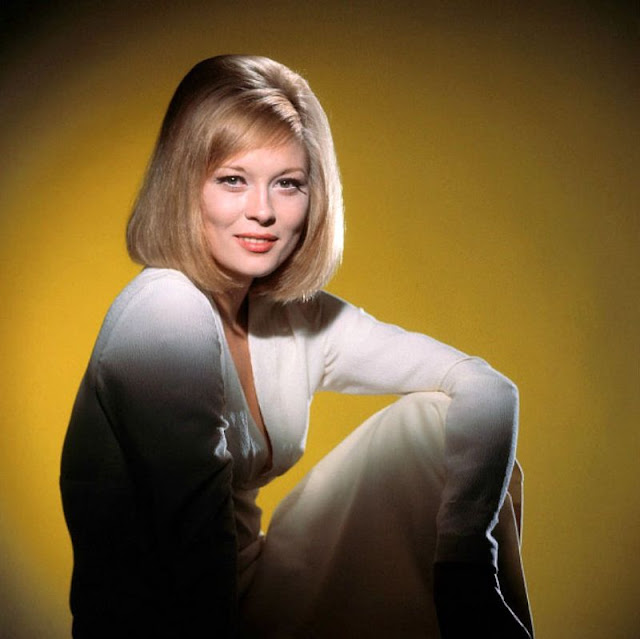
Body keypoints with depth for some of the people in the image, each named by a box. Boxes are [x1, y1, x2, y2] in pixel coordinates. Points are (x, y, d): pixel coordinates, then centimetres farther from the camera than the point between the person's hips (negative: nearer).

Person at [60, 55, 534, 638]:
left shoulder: (299, 317, 2)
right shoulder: (167, 311, -20)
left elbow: (489, 391, -5)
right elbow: (191, 534, -23)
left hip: (247, 588, 8)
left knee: (439, 421, -3)